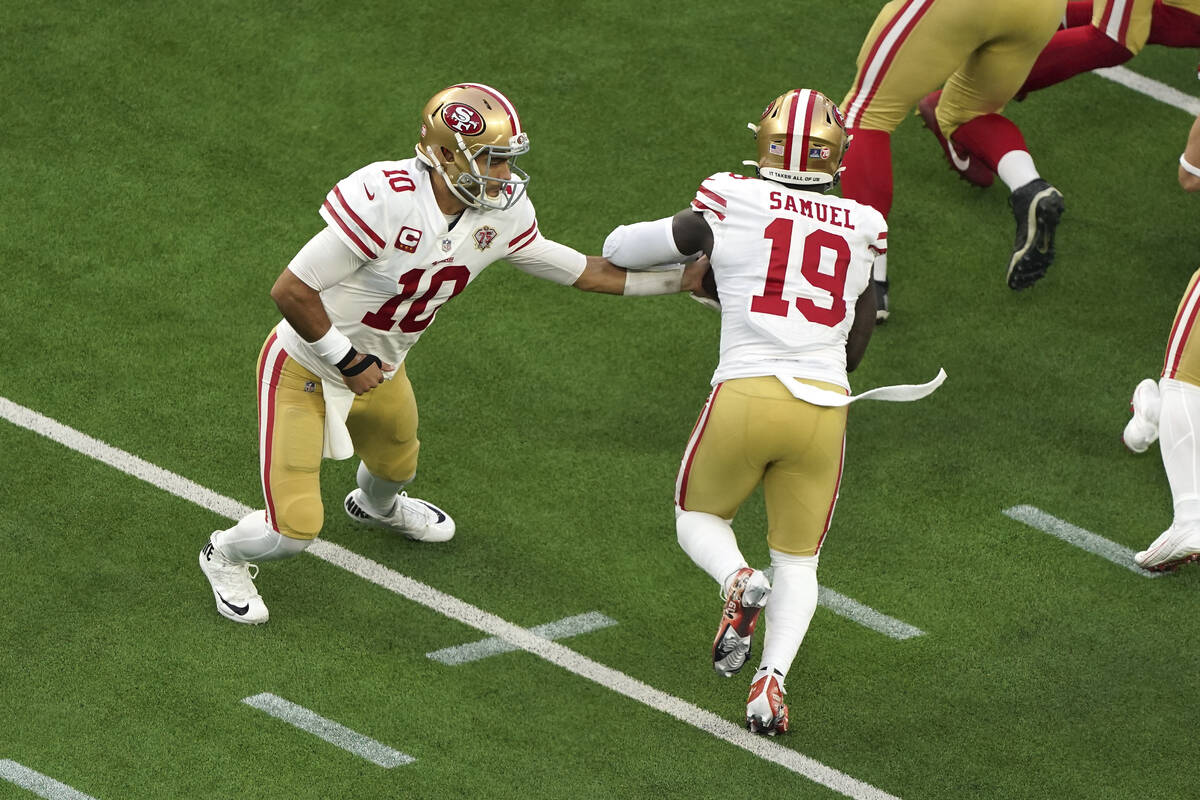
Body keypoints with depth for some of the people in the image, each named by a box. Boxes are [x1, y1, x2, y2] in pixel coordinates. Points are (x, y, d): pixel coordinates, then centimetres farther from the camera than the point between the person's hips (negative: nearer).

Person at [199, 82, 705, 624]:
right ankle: (226, 555, 26)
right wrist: (349, 361, -22)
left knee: (396, 466, 33)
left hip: (378, 372, 7)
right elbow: (291, 291, -31)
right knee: (295, 529, -9)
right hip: (306, 371, -7)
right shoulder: (387, 199, -36)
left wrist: (687, 278, -2)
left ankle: (376, 506, 72)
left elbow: (580, 272, 1)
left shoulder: (501, 214, -13)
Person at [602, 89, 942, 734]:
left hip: (746, 393, -2)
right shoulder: (864, 229, 11)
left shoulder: (732, 204, 2)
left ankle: (738, 582, -10)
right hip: (824, 403, 2)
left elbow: (617, 251, 11)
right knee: (797, 561, 16)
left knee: (699, 519, 24)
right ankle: (773, 674, -10)